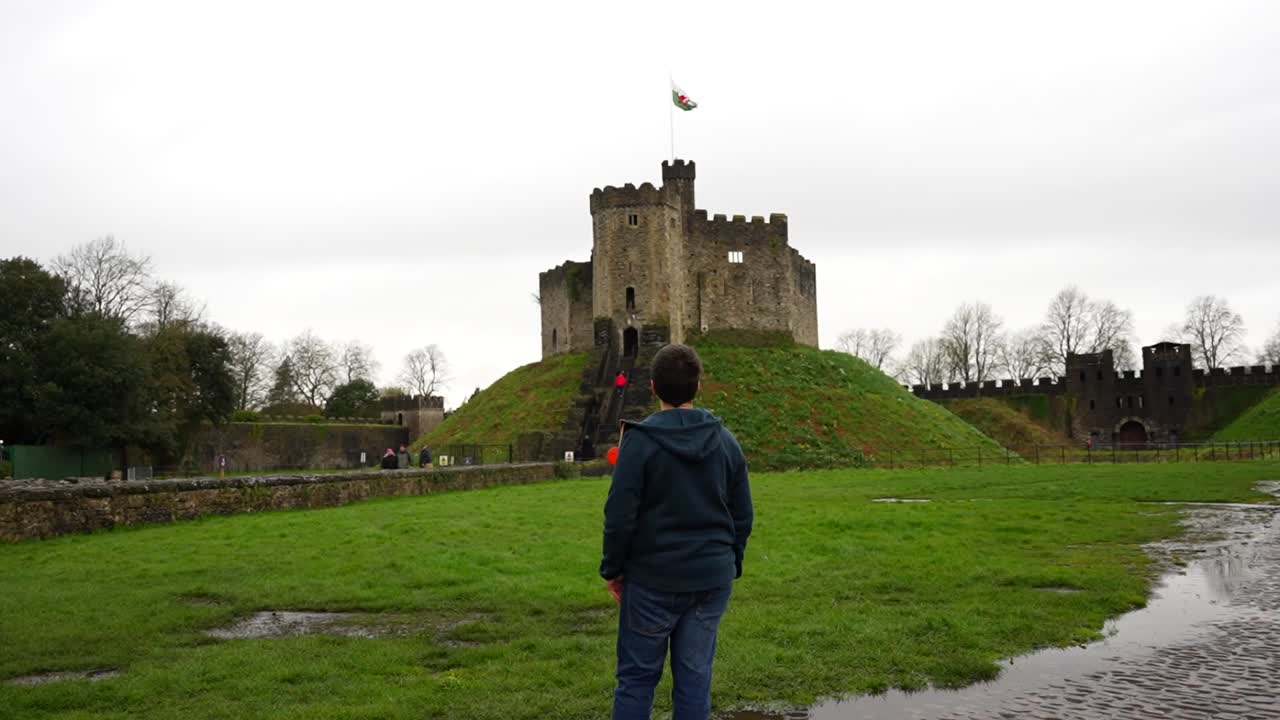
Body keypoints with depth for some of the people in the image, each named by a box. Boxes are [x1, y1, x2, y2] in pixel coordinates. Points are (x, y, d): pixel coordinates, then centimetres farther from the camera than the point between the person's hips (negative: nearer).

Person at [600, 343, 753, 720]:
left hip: (653, 578, -3)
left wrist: (612, 569, 2)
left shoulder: (640, 441, -11)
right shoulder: (726, 441, 3)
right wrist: (731, 565, 19)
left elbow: (620, 516, -11)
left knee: (637, 676, 7)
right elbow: (742, 516, 7)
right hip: (712, 579, 4)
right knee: (695, 676, 9)